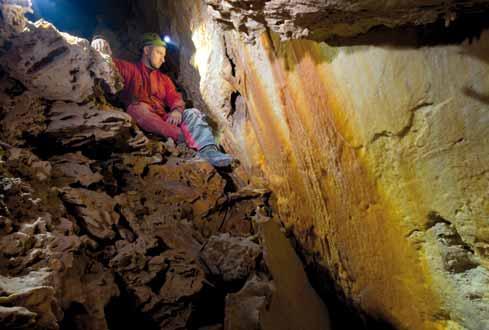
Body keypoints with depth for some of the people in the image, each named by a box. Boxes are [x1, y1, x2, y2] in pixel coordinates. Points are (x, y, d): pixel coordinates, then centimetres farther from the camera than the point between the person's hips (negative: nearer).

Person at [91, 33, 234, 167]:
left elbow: (175, 98, 9)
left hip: (162, 121, 4)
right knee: (138, 107, -34)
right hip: (140, 122, -4)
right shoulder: (130, 69, 15)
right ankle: (186, 138, -54)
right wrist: (100, 42, -21)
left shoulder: (164, 78, 26)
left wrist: (177, 110, -15)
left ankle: (209, 151, -44)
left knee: (193, 113, -16)